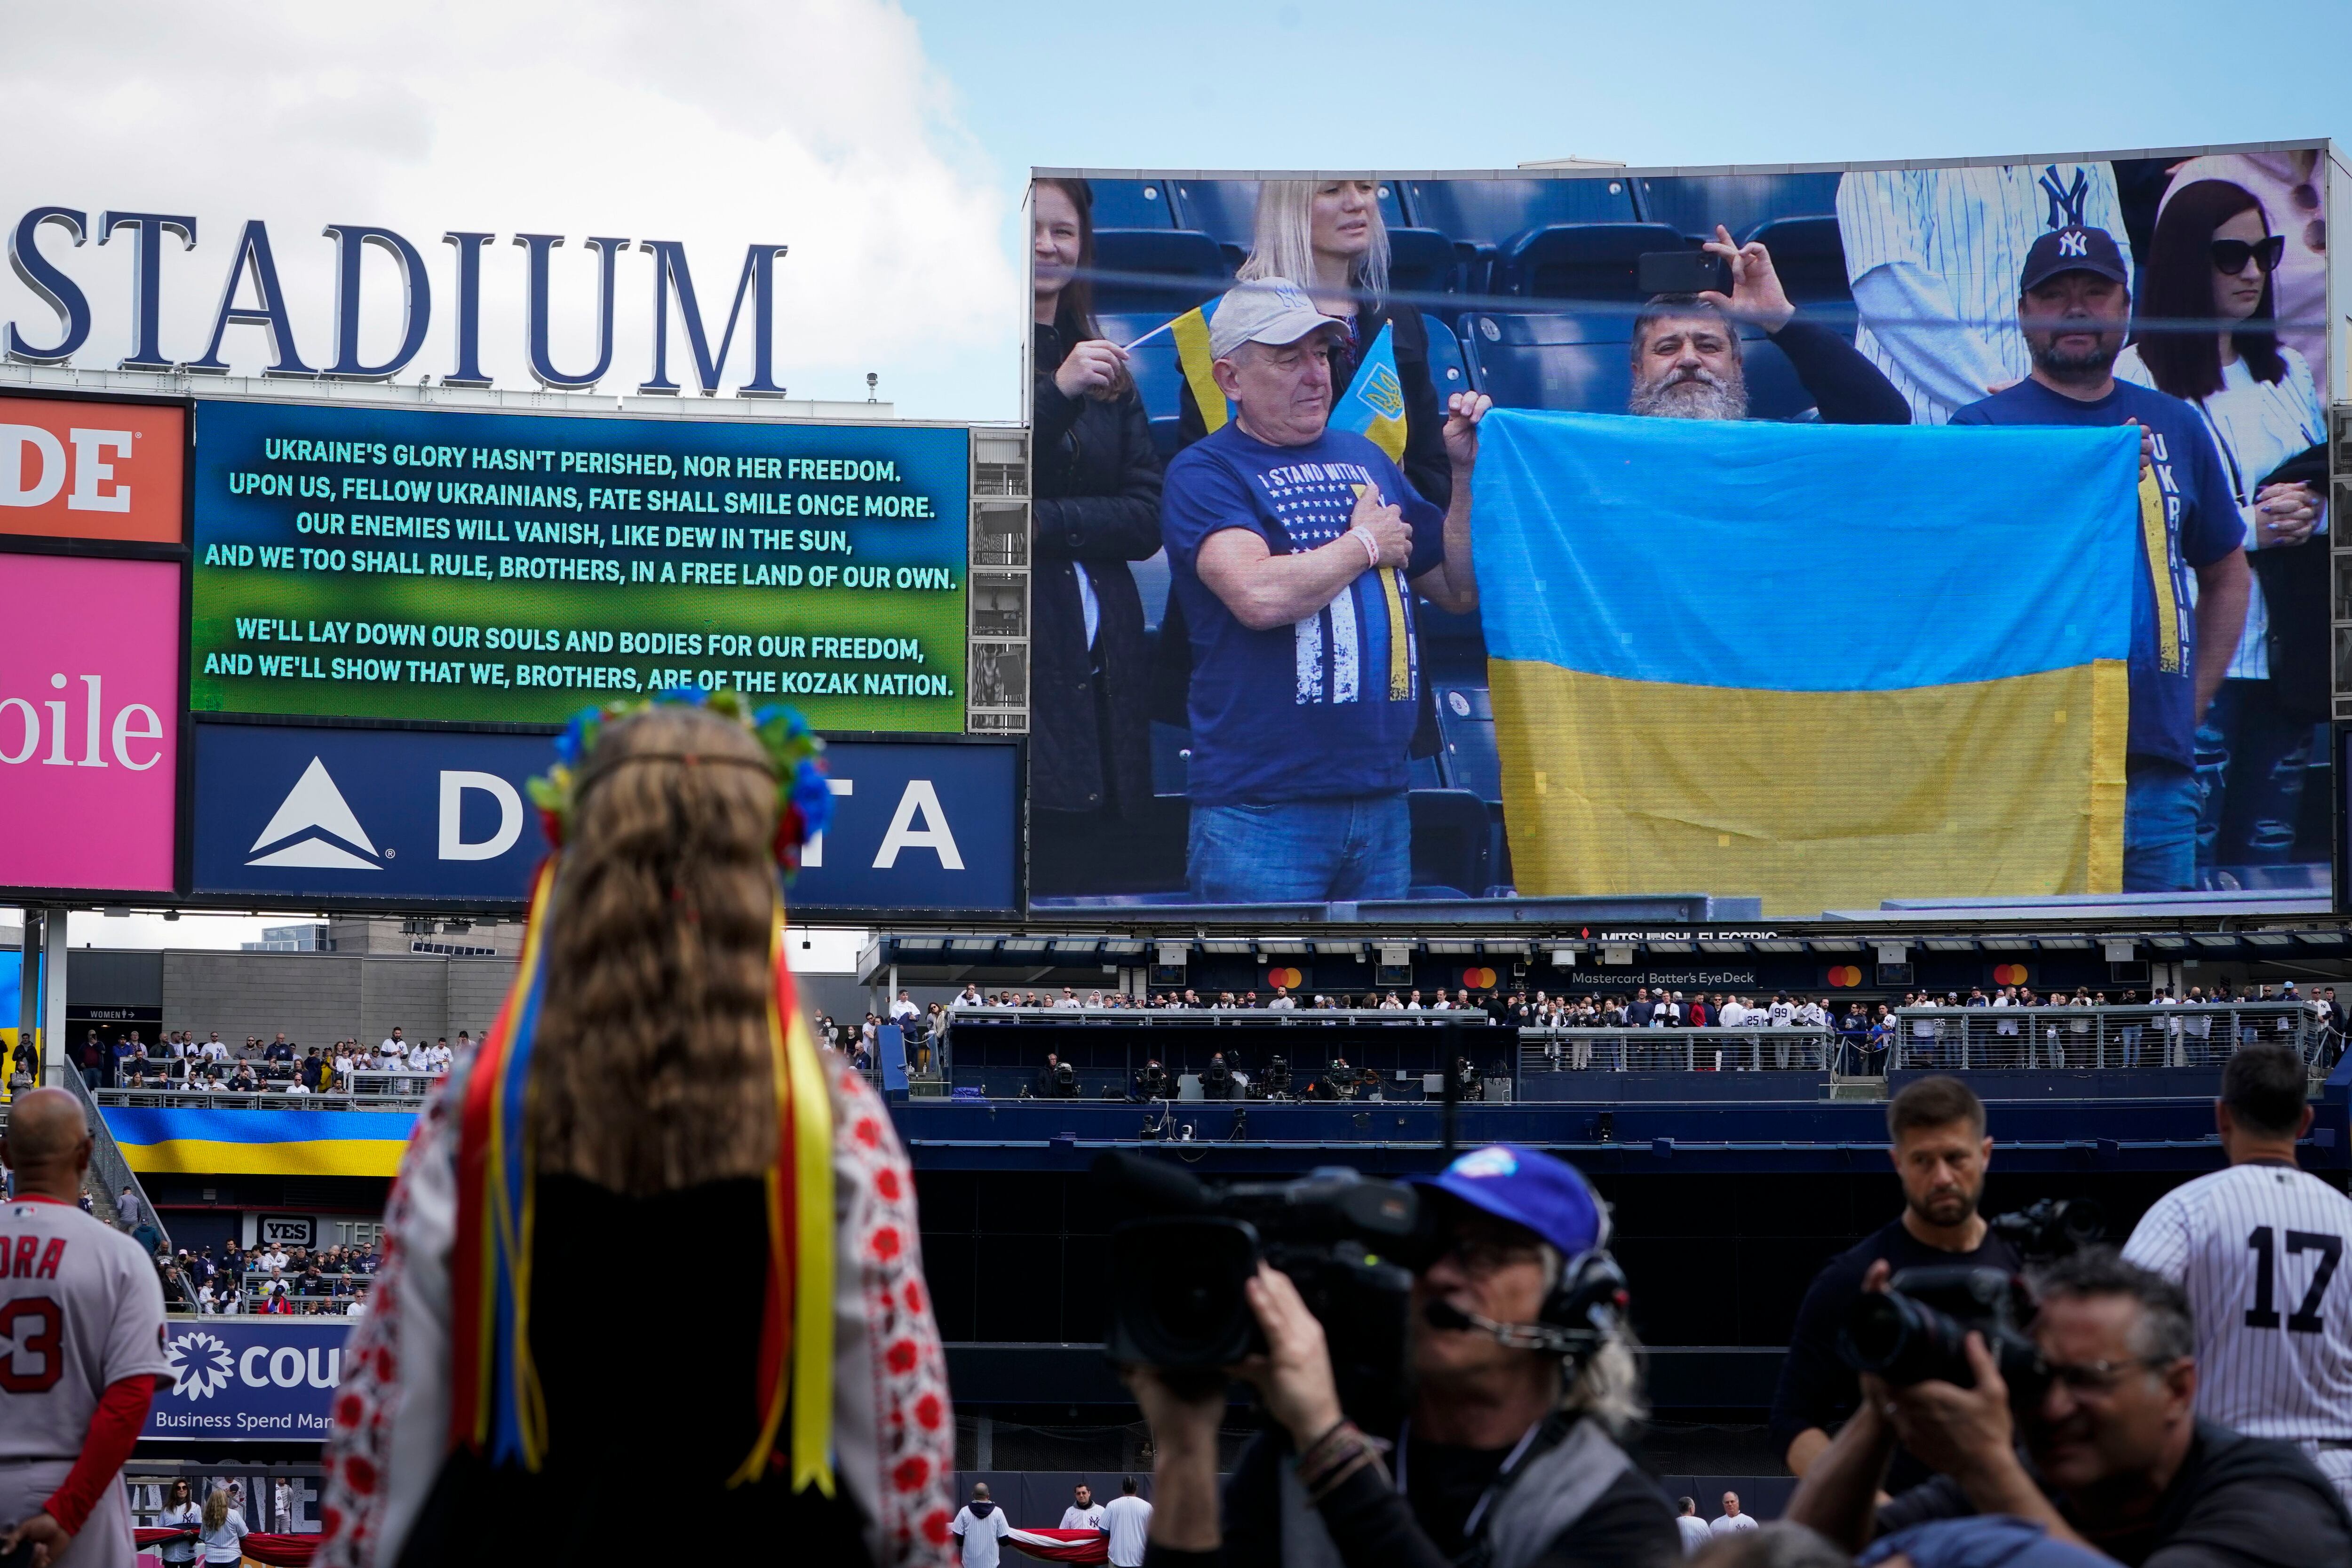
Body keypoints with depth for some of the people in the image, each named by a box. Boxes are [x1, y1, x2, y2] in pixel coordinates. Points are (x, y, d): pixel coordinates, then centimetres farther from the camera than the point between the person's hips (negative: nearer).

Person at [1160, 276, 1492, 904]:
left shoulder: (1366, 459, 16)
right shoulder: (1205, 472, -4)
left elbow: (1462, 590, 19)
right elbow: (1259, 595, -22)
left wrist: (1468, 474, 7)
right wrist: (1366, 545, -6)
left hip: (1382, 800, 6)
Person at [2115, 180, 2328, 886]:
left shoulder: (2288, 372, 16)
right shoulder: (2138, 377, -5)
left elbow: (2331, 482, 20)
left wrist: (2312, 511, -2)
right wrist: (2250, 527, -16)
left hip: (2286, 655, 6)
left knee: (2267, 856, 9)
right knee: (2189, 865, -8)